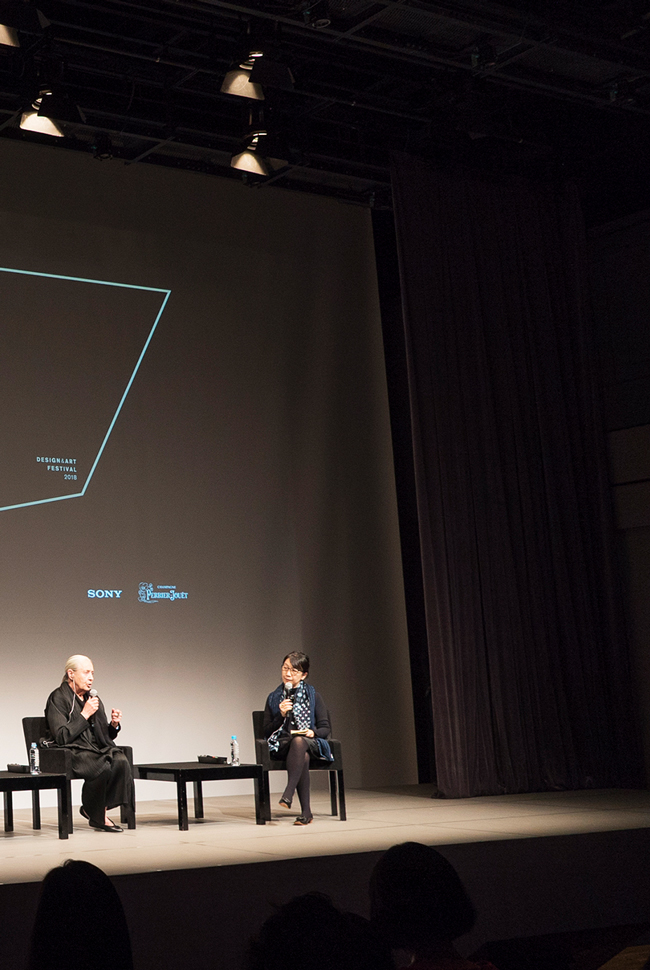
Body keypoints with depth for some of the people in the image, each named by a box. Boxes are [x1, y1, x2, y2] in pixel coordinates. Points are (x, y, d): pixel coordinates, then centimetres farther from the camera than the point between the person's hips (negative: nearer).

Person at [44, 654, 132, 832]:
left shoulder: (93, 699, 19)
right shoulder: (58, 698, -3)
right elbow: (62, 737, -15)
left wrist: (114, 725, -1)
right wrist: (84, 715, -15)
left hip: (97, 749, 7)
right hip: (73, 752, -6)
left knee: (121, 762, -27)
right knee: (103, 767, -35)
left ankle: (96, 810, -13)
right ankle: (97, 816, -10)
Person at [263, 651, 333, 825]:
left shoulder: (313, 696, 9)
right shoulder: (274, 698, 13)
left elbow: (326, 729, 7)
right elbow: (267, 732, 8)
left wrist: (313, 732, -15)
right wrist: (281, 715, -7)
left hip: (311, 744, 0)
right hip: (282, 746, 0)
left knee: (299, 741, -39)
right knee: (303, 757, -36)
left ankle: (288, 794, -45)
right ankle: (306, 811, -39)